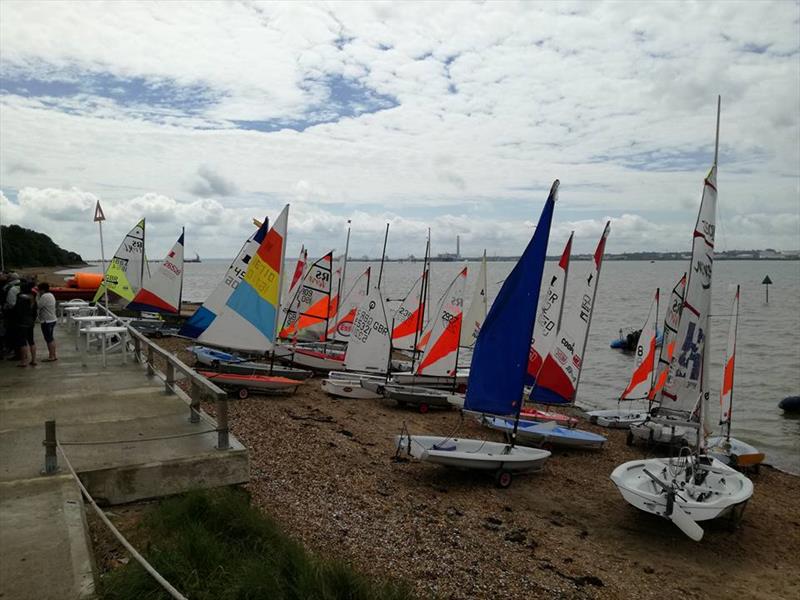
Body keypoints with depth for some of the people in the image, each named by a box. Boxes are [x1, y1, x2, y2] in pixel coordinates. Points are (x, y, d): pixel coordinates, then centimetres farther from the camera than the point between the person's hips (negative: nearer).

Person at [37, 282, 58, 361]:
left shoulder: (44, 296, -17)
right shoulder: (51, 295, 15)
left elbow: (37, 306, -20)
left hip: (47, 321, -10)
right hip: (52, 319, 10)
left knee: (48, 338, -5)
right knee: (51, 338, 15)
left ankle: (51, 356, -1)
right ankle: (53, 355, 19)